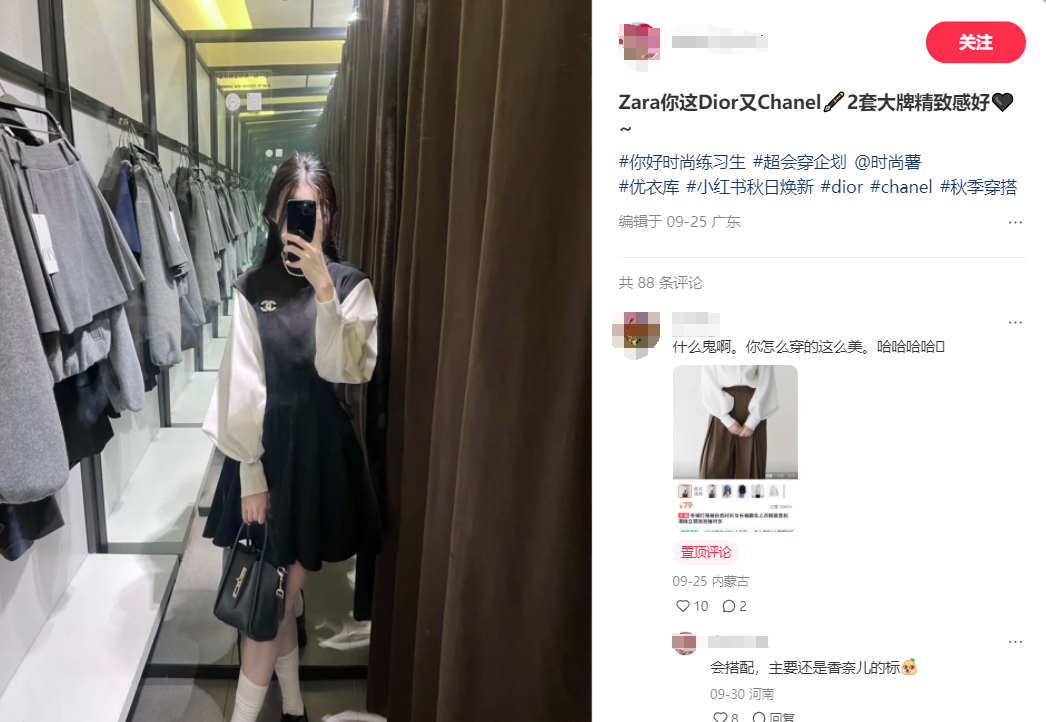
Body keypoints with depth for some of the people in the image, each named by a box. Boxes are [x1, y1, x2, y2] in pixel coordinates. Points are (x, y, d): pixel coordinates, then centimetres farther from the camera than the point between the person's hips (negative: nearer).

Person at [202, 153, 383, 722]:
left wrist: (323, 288, -26)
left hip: (323, 447, 0)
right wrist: (251, 474, -7)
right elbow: (244, 387, -4)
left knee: (279, 592, 7)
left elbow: (343, 369, -16)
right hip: (266, 445, 1)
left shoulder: (352, 285, -2)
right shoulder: (252, 289, -2)